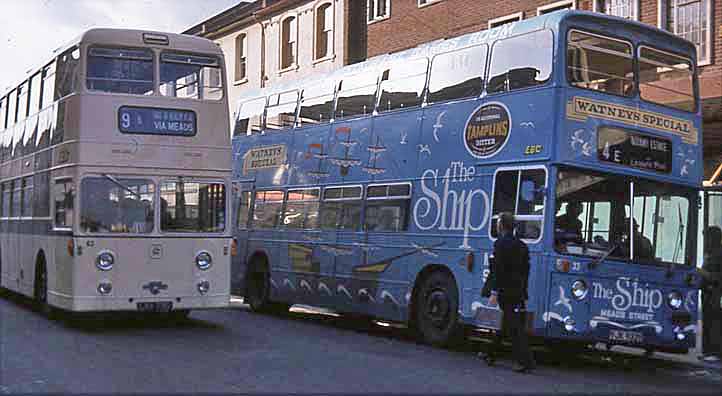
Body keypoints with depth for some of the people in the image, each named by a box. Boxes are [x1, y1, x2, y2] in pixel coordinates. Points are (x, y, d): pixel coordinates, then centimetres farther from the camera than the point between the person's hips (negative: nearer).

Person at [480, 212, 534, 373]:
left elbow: (498, 270, -18)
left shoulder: (501, 243, -11)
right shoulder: (522, 245, 13)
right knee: (504, 324, 16)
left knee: (515, 327, -7)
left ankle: (525, 361, -10)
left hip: (506, 292, -8)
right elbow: (526, 270, 16)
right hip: (519, 293, 8)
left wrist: (494, 293, -18)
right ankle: (491, 355, 28)